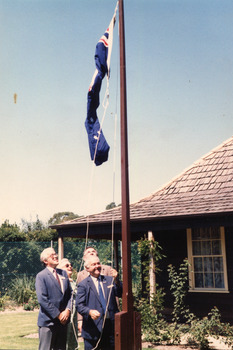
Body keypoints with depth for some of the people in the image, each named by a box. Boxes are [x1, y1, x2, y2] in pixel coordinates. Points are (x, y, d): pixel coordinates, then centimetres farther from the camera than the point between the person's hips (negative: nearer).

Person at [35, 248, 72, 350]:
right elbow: (42, 299, -15)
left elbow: (70, 293, 10)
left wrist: (67, 310, -6)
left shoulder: (63, 273, 11)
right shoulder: (41, 276, -8)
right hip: (48, 322, -6)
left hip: (63, 320, 6)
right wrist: (58, 315, -15)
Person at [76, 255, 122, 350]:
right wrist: (90, 312, -26)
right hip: (93, 328, -3)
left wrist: (116, 281, -14)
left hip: (111, 325, 3)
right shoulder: (83, 285, -1)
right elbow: (79, 305, -8)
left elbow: (121, 294, 1)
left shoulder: (109, 280, 10)